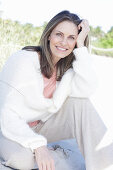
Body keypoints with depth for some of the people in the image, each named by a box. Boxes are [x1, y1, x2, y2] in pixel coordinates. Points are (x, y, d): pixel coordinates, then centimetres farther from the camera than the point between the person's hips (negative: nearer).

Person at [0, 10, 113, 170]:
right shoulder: (23, 60, -20)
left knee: (80, 102, -19)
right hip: (16, 129, -5)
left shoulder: (68, 67, -3)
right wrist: (38, 145, -37)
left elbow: (87, 89, -25)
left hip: (42, 125, 6)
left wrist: (81, 46, -23)